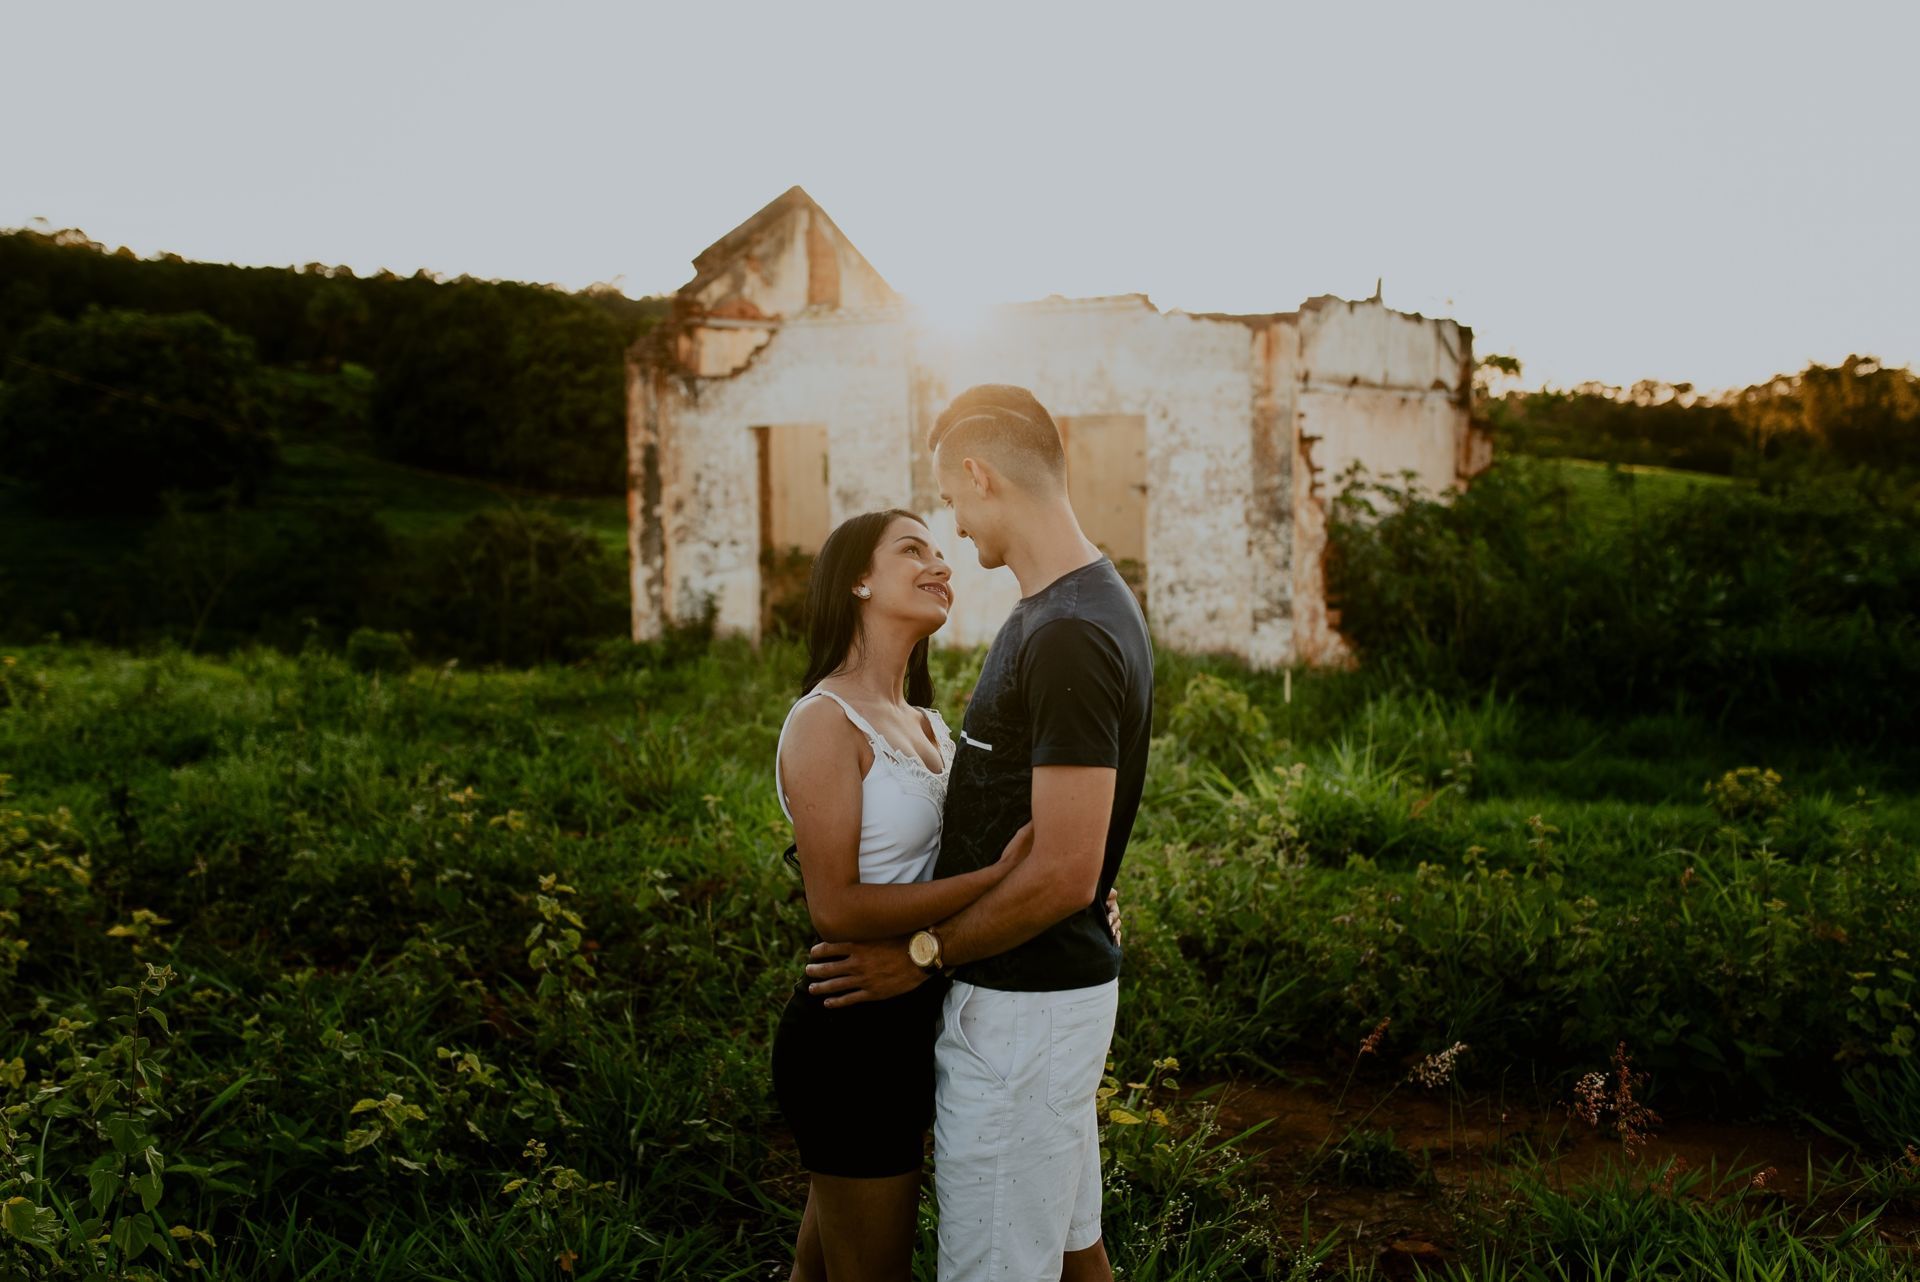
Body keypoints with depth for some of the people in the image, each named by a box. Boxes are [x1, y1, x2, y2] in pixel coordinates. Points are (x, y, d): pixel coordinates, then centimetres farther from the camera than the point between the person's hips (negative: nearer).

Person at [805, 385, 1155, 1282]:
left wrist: (921, 955, -13)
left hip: (1021, 1006, -10)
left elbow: (1063, 873, -25)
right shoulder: (1085, 603, 8)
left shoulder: (1067, 638, -24)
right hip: (1062, 985, 10)